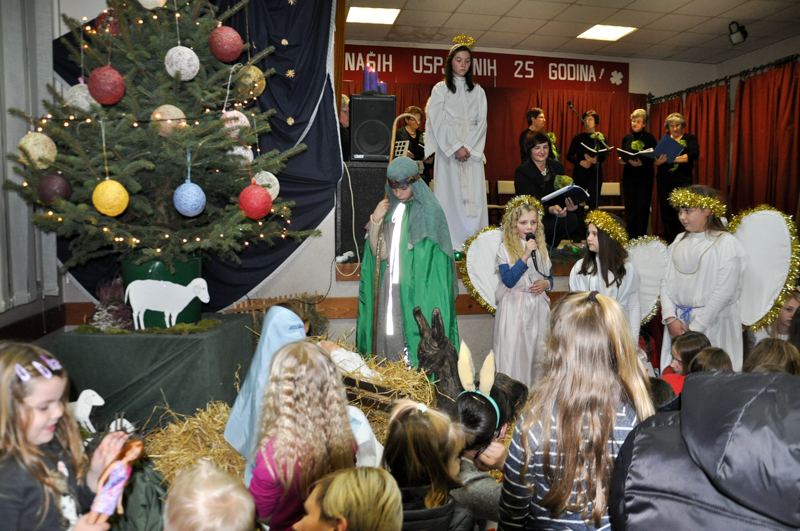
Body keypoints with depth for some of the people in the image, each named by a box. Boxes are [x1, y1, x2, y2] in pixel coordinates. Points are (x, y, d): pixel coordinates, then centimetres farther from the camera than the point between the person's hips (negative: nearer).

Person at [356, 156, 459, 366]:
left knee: (416, 336, -4)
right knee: (390, 338, 8)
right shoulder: (389, 209, 11)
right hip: (390, 287, 5)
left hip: (418, 290, -5)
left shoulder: (430, 212, -6)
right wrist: (376, 221, -6)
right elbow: (379, 253, 4)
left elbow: (429, 258, -6)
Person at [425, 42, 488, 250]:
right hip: (447, 148, -2)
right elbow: (438, 122, -2)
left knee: (474, 193, -5)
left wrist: (469, 147, -9)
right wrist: (456, 147, -12)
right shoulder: (440, 89, 8)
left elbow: (481, 122, 7)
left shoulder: (477, 91, 16)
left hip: (473, 150, 3)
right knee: (450, 192, -7)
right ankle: (450, 242, -6)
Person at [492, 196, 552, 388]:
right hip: (514, 308, -4)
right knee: (513, 352, -2)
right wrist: (525, 256, -20)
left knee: (538, 352, 8)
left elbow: (550, 277, 17)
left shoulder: (541, 248, 10)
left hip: (538, 307, 4)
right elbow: (508, 281, -16)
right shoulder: (505, 249, -5)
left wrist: (545, 283, -6)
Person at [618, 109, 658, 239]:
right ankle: (630, 237, 12)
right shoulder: (627, 138, 10)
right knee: (630, 207, 5)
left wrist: (642, 163, -25)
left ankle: (641, 237, 3)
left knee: (642, 208, -3)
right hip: (629, 176, 4)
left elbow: (654, 158, -8)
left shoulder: (649, 138, -3)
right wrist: (621, 160, -5)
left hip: (644, 177, -4)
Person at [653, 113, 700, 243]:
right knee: (666, 213, 1)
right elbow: (654, 160, 5)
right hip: (664, 181, 3)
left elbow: (694, 154, -10)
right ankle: (671, 243, 7)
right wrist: (659, 161, -20)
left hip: (683, 180, -3)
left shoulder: (690, 139, 8)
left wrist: (673, 158, -25)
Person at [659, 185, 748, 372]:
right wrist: (670, 318, -5)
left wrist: (695, 328, -14)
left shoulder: (726, 242, -7)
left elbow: (725, 290, -13)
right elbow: (667, 280, 8)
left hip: (712, 322, -5)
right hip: (677, 322, 5)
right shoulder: (680, 241, 11)